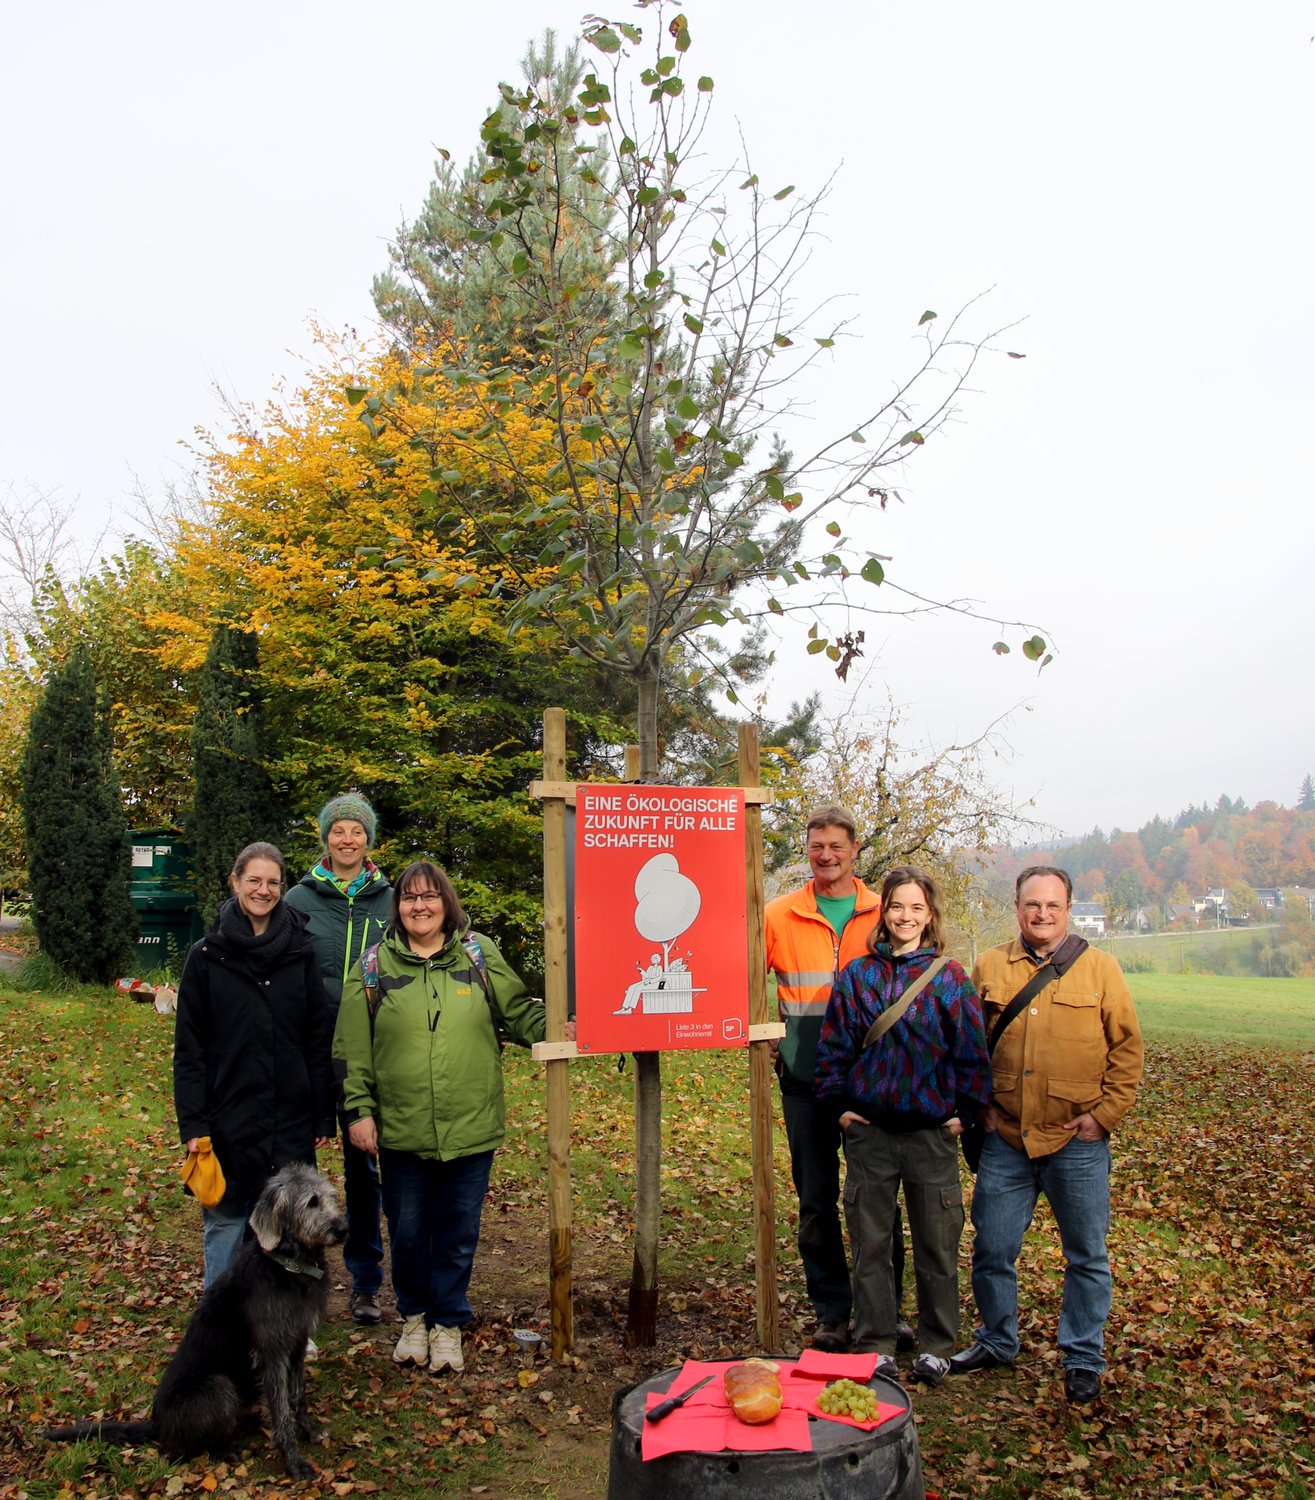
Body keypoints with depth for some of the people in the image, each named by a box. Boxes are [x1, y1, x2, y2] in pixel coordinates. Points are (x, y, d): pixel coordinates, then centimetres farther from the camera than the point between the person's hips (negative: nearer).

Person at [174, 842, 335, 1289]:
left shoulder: (301, 953, 2)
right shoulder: (207, 956, -1)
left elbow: (318, 1042, 4)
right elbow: (188, 1048, -1)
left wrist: (323, 1118, 2)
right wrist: (192, 1124, -7)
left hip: (290, 1122, 1)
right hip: (227, 1122, -1)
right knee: (226, 1225, 6)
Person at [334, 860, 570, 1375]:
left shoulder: (480, 956, 3)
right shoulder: (373, 967, 1)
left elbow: (519, 1012, 6)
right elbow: (353, 1049, 2)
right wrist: (359, 1110, -3)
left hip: (470, 1127, 0)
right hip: (400, 1130, 0)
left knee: (459, 1233, 10)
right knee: (408, 1232, 13)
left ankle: (448, 1324, 28)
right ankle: (414, 1317, 36)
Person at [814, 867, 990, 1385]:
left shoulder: (949, 977, -2)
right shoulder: (856, 975, 1)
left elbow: (971, 1050, 1)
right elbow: (833, 1046, 5)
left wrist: (964, 1111, -2)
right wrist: (838, 1104, 0)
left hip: (932, 1130, -1)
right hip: (868, 1129, 1)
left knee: (936, 1244, 10)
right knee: (870, 1244, 9)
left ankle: (936, 1347, 26)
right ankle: (875, 1346, 23)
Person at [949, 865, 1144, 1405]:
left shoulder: (1099, 968, -1)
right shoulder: (989, 967, 4)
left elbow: (1128, 1047, 1)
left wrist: (1105, 1113, -5)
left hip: (1078, 1142, -2)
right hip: (1005, 1138, 2)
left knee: (1086, 1255, 9)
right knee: (991, 1248, 11)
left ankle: (1083, 1359, 26)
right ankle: (996, 1341, 31)